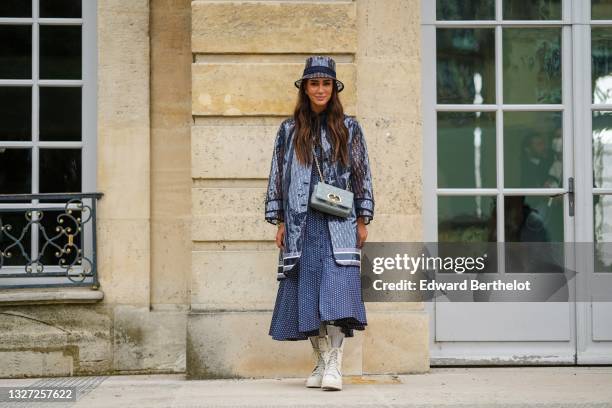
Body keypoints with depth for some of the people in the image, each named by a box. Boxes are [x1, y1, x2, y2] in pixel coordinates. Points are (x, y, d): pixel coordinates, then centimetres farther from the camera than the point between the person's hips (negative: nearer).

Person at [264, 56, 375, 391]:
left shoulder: (349, 128, 8)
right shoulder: (289, 130, 10)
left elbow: (362, 175, 9)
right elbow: (278, 175, 11)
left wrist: (362, 221, 4)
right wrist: (280, 222, 5)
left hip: (339, 224, -2)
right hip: (302, 223, 2)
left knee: (336, 288, -14)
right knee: (307, 291, 1)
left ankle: (334, 364, -17)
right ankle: (320, 362, 9)